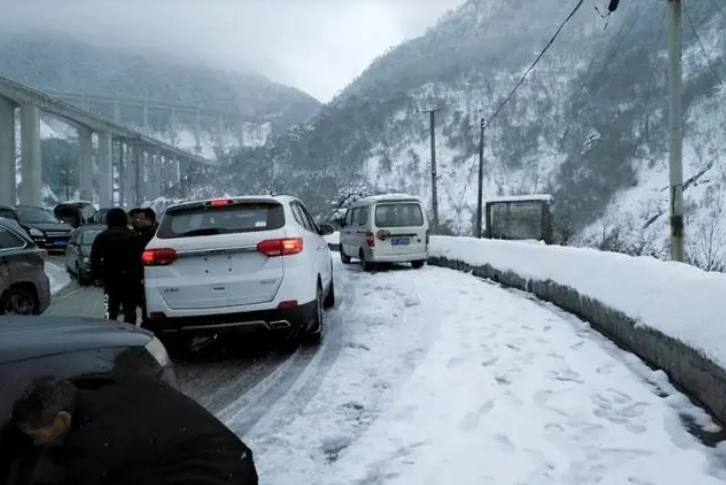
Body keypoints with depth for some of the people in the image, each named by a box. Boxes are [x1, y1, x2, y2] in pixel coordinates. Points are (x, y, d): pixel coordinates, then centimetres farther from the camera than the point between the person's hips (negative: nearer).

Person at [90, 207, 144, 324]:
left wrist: (97, 276, 4)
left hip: (111, 279, -1)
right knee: (130, 311, 8)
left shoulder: (102, 237, 3)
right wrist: (139, 275, 1)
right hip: (131, 279, 1)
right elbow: (141, 257, -3)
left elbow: (95, 258, -2)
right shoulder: (135, 237, 4)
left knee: (111, 312, 0)